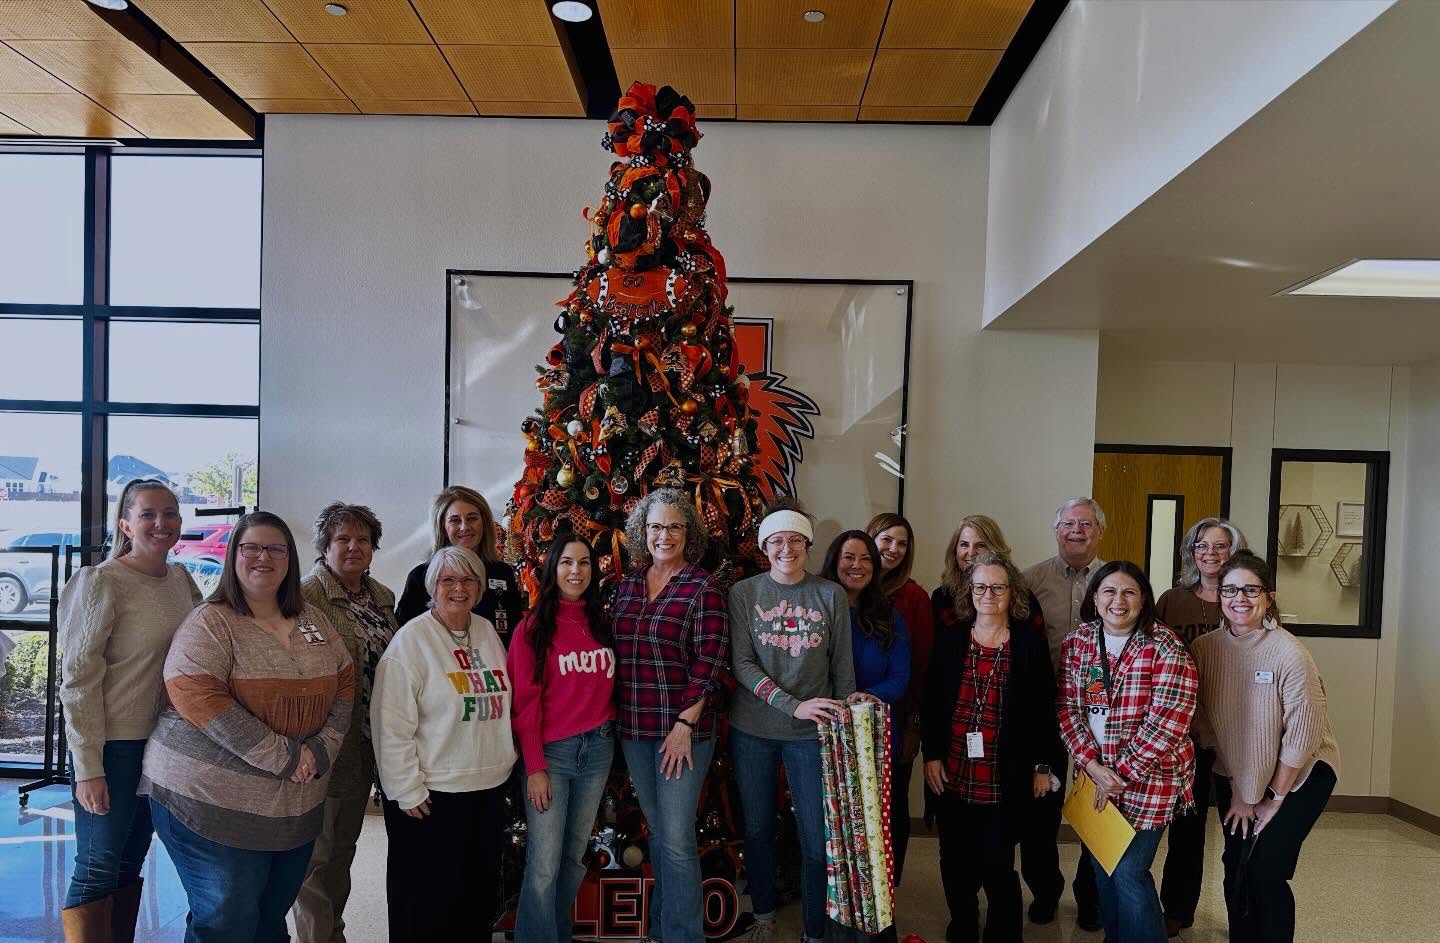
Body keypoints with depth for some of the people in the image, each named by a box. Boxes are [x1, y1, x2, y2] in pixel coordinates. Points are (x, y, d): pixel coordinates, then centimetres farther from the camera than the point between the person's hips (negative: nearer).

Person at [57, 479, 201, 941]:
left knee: (131, 863, 16)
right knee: (98, 868, 3)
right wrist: (88, 768, -15)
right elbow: (77, 680, -14)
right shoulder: (101, 583, -14)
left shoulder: (181, 579, 5)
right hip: (113, 746, -6)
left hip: (165, 743, 6)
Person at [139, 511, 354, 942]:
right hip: (214, 803, -5)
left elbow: (343, 684, 10)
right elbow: (198, 698, -20)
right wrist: (283, 757, -20)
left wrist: (322, 749, -6)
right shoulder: (210, 623, -9)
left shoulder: (314, 621, 10)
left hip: (297, 809, 6)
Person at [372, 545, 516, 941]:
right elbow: (391, 725, -16)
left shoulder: (487, 631, 7)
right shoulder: (412, 639, -13)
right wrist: (407, 791, -16)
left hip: (490, 787, 6)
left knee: (480, 891, 18)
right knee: (428, 899, 8)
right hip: (432, 793, -6)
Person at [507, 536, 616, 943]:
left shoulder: (603, 623, 8)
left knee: (575, 856, 14)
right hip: (551, 751, -4)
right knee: (544, 866, -3)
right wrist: (534, 766, -11)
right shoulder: (532, 628, -4)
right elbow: (525, 702, -7)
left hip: (598, 747, 4)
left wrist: (609, 729, 0)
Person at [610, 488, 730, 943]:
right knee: (658, 832, 18)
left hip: (684, 731, -6)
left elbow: (710, 661, -13)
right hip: (633, 731, 6)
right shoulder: (627, 585, 8)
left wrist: (684, 724, -16)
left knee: (676, 839, 0)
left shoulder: (702, 587, -9)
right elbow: (615, 652, 14)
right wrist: (616, 716, 10)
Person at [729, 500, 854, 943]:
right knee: (758, 829, 15)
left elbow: (843, 670, 3)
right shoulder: (744, 593, -3)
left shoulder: (831, 595, -2)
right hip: (752, 731, 1)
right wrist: (793, 705, -19)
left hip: (811, 735, 0)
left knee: (817, 839, 4)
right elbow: (742, 665, -10)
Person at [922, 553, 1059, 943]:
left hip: (1006, 777, -2)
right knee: (956, 863, 12)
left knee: (997, 864, 3)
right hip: (952, 773, 2)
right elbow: (931, 702, 4)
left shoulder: (1030, 641, -1)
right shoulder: (949, 638, 3)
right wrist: (931, 755, 0)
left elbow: (1044, 708, 1)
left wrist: (1042, 766, 1)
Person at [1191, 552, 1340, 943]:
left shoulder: (1290, 654, -22)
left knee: (1267, 873, -7)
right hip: (1235, 779, 3)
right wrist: (1239, 792, -3)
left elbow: (1302, 734, -17)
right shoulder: (1204, 648, -11)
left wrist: (1275, 798, -8)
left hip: (1300, 775, -3)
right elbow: (1206, 723, -5)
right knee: (1236, 872, 7)